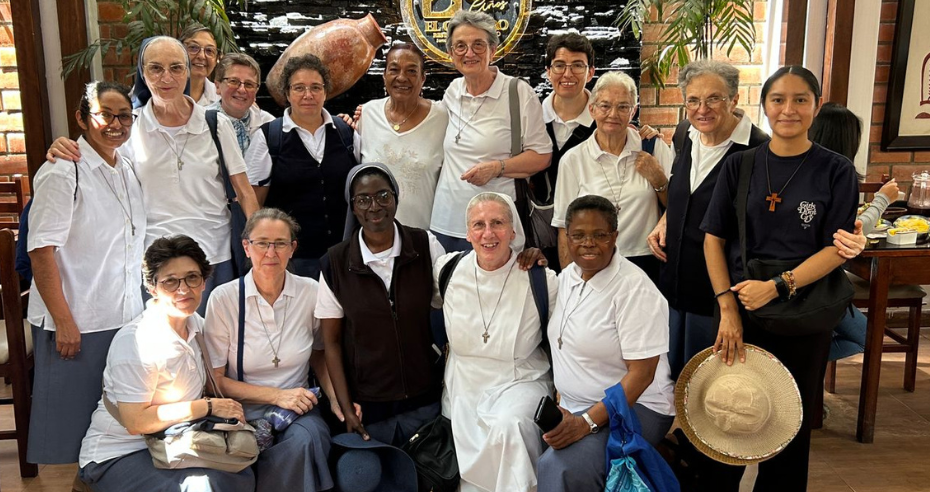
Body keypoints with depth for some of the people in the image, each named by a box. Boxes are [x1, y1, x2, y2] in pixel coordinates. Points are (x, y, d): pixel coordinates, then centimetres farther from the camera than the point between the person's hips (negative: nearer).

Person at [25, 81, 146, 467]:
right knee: (71, 414, 4)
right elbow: (41, 252, -15)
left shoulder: (128, 171, 11)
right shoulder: (62, 172, -11)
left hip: (125, 318, 7)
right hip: (75, 322, -6)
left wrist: (143, 305, 13)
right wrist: (63, 321, -17)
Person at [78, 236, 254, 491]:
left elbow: (208, 382, 15)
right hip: (117, 455, -7)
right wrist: (209, 407, -20)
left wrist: (227, 409, -6)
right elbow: (135, 422, -24)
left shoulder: (195, 322, 2)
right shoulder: (136, 341, -23)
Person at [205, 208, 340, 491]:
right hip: (245, 411, -2)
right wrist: (277, 396, -12)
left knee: (305, 439, -32)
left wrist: (336, 398, -3)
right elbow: (215, 380, -2)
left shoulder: (311, 292, -1)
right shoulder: (224, 298, -7)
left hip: (298, 407, 2)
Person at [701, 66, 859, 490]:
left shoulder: (836, 171, -2)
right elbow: (714, 237, 1)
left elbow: (837, 249, -7)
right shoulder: (740, 165, 2)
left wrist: (777, 286, -19)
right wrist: (727, 306, -8)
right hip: (739, 310, 1)